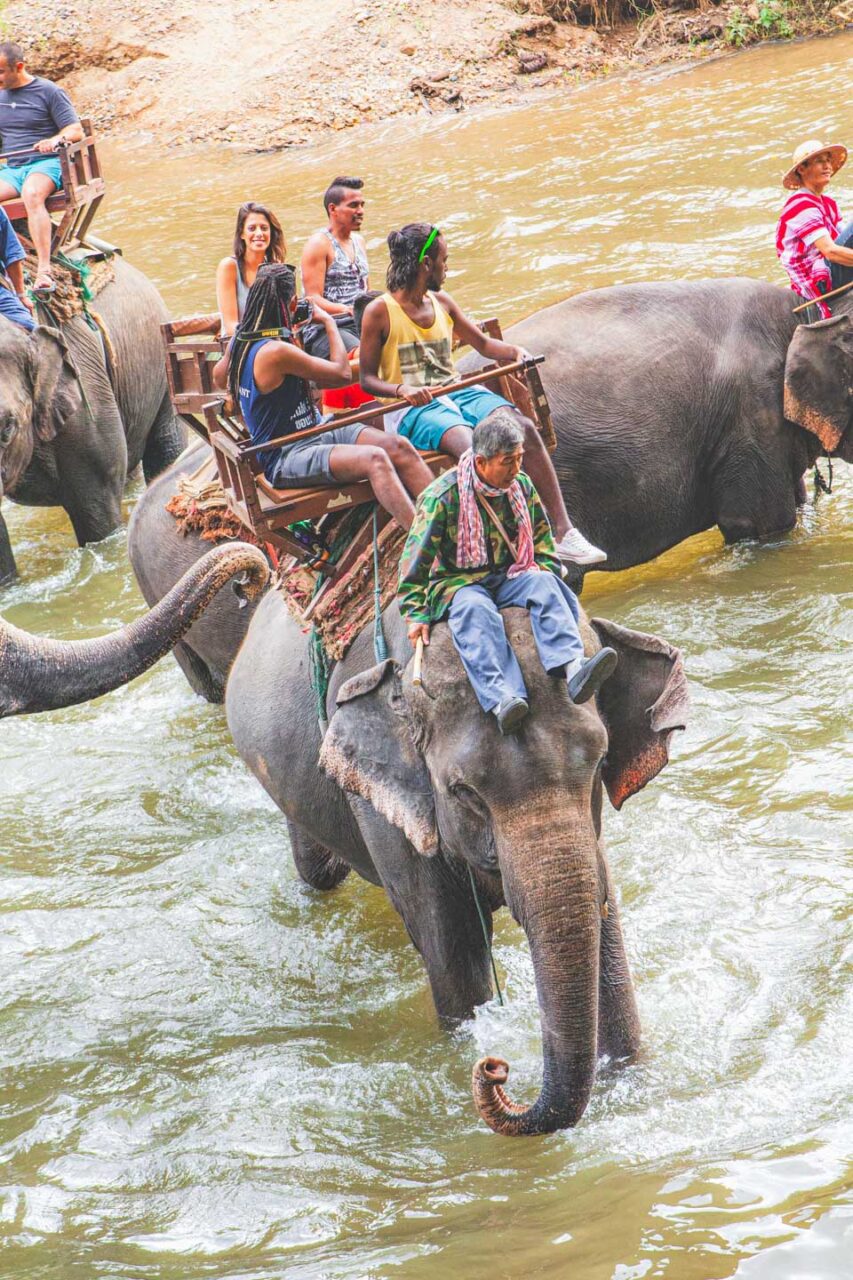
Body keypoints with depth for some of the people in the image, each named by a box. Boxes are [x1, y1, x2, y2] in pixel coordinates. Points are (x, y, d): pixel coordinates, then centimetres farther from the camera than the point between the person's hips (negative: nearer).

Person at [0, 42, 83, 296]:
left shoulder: (49, 92, 1)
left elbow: (76, 131, -4)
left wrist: (56, 139, -25)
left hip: (45, 163, -5)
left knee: (32, 195, -38)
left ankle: (44, 271, -46)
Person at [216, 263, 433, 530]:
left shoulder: (240, 339, 7)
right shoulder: (275, 352, -22)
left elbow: (219, 377, 30)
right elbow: (342, 373, -11)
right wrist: (329, 323, 3)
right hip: (285, 460, -9)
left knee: (398, 447, -9)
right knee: (374, 459, -32)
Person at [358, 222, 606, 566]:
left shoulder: (442, 303, 15)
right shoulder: (379, 312, -3)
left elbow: (483, 343, 23)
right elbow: (367, 379, -5)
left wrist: (515, 351, 2)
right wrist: (403, 389, -24)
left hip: (457, 393, 6)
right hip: (413, 409, -6)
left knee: (523, 427, -20)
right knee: (471, 445, -36)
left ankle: (563, 531, -22)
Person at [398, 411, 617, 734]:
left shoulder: (521, 486, 7)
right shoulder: (442, 496, -10)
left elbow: (542, 541, 20)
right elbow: (415, 559, -7)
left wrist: (543, 578, 4)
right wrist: (416, 614, -11)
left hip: (509, 578, 4)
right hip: (458, 583, -4)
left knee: (544, 584, -27)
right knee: (475, 611, -37)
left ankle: (573, 668, -50)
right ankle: (502, 699, -58)